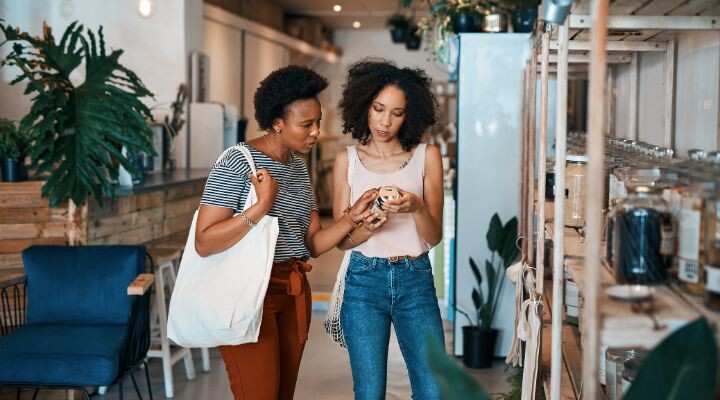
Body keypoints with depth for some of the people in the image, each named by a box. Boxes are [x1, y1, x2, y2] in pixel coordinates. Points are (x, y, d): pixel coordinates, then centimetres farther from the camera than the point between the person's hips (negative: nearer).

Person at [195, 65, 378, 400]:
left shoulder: (299, 168, 11)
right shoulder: (237, 163, -13)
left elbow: (311, 244, 8)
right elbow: (205, 243, -19)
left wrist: (351, 218, -7)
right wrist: (262, 206, -23)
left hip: (294, 293, 8)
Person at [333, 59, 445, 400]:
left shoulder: (427, 156, 2)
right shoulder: (347, 159, 4)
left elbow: (434, 236, 0)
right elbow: (342, 239, 4)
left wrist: (416, 208, -21)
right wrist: (366, 228, -18)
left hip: (415, 280, 0)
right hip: (364, 280, 0)